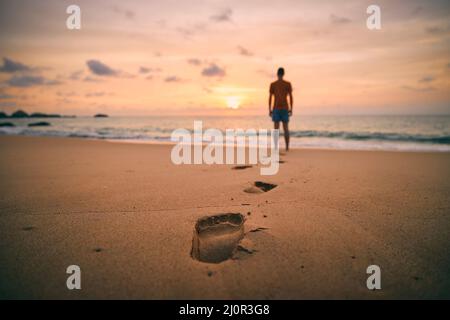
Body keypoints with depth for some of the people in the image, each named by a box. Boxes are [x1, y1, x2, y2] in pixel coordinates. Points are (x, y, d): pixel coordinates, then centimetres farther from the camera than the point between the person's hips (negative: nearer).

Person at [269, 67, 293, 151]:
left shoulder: (272, 84, 1)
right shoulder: (288, 84, 1)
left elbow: (270, 98, -2)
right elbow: (291, 97, -2)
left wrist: (269, 111, 3)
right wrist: (291, 110, 4)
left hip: (276, 109, 0)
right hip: (285, 109, 1)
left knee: (276, 128, 0)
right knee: (286, 129, 7)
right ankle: (287, 147, 5)